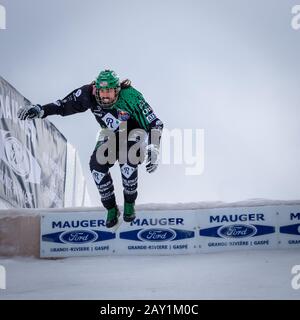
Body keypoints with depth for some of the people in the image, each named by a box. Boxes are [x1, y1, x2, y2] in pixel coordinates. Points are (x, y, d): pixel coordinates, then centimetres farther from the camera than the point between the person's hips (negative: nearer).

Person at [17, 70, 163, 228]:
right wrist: (39, 110, -24)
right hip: (110, 134, 4)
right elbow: (64, 106, -11)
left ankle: (129, 204, -8)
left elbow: (154, 123, -31)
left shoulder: (130, 97, -35)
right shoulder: (88, 95, -25)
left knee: (127, 161, -32)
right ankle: (111, 209, -1)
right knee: (96, 164, -19)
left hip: (134, 133, -4)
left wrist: (153, 151, -42)